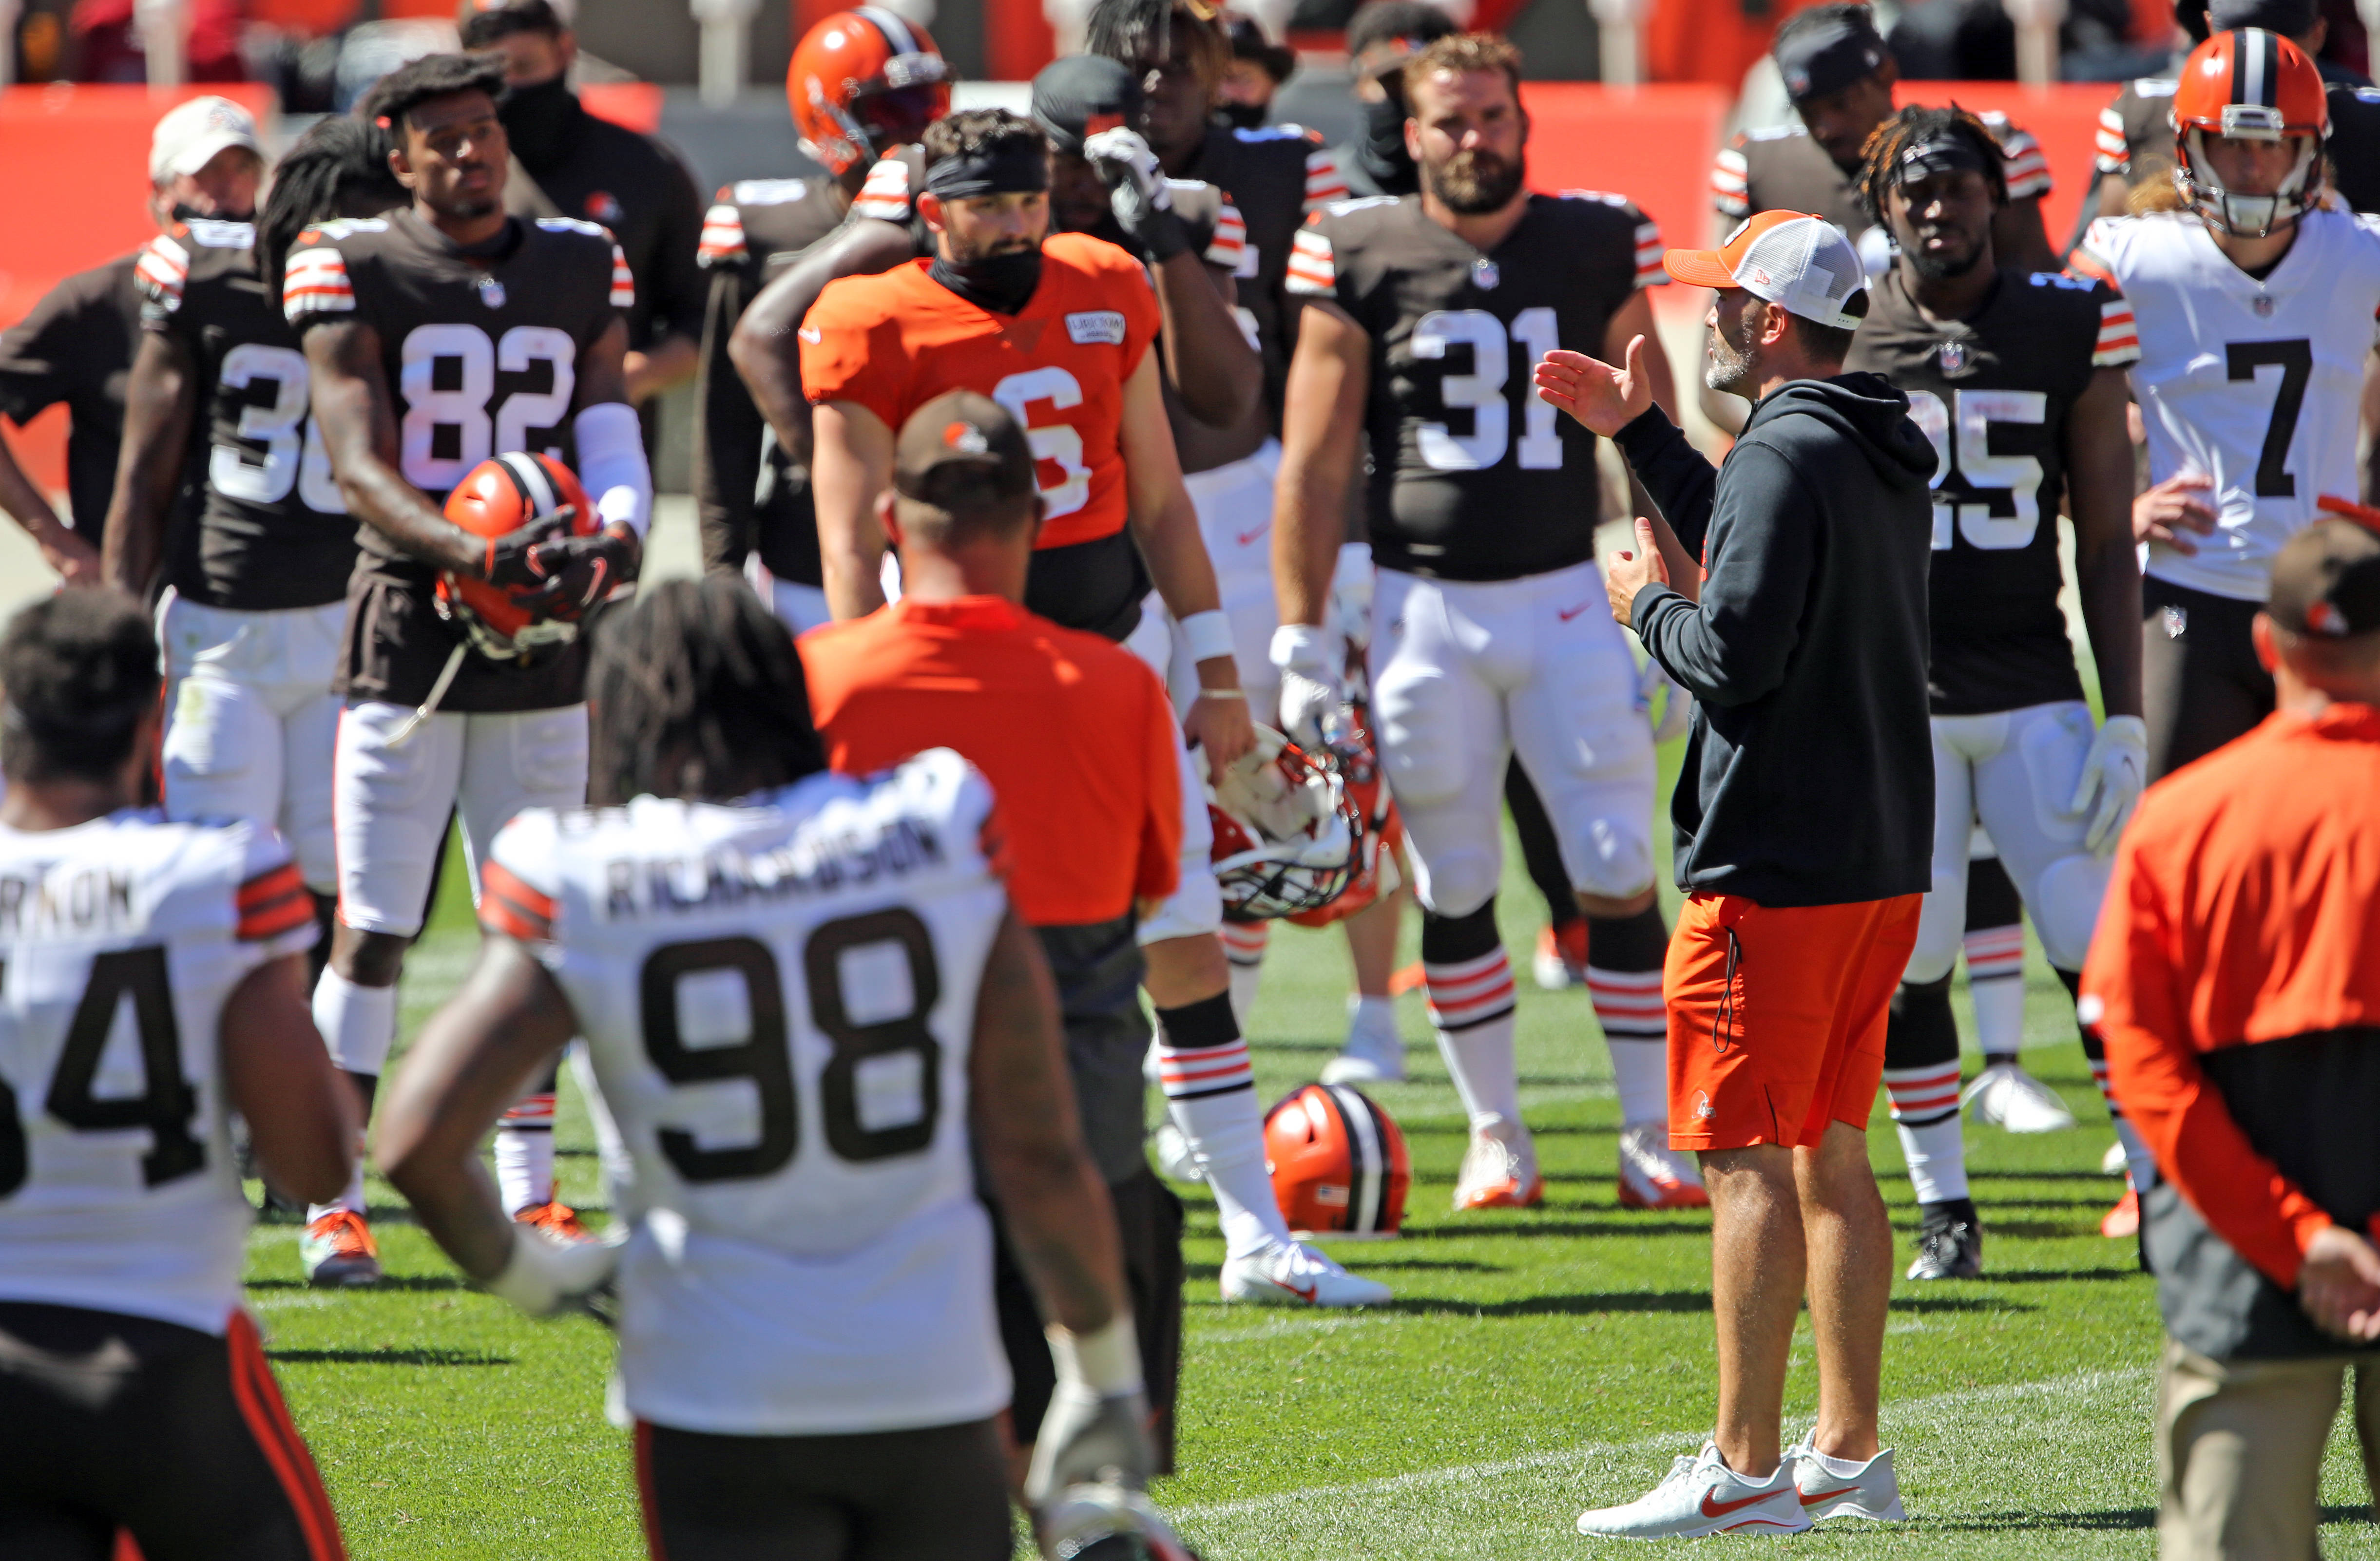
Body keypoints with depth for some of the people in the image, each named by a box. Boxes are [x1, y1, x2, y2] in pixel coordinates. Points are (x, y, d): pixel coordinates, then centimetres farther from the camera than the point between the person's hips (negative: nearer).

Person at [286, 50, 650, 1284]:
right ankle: (332, 1198, 4)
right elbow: (359, 464, -13)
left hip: (542, 640, 4)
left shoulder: (580, 269, 9)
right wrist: (468, 553, -29)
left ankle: (529, 1194, 19)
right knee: (372, 928, -3)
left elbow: (610, 437, 3)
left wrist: (615, 534, -20)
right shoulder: (355, 272, -5)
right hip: (405, 627, -4)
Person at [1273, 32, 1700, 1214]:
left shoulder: (1597, 250, 2)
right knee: (1455, 891, 5)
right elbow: (1314, 464, 1)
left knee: (1619, 879, -2)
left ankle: (1650, 1138, 6)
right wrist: (1302, 641, -2)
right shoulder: (1363, 261, -2)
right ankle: (1496, 1135, 17)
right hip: (1424, 604, 0)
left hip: (1565, 596, 1)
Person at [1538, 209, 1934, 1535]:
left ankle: (1745, 1474, -9)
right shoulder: (1888, 458, 13)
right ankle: (1850, 1454, 17)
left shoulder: (1785, 455, -16)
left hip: (1778, 867, -9)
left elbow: (1735, 653, -22)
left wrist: (1648, 604, -3)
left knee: (1748, 1161, -7)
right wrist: (1640, 433, 29)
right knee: (1831, 1153, 15)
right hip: (1883, 861, 9)